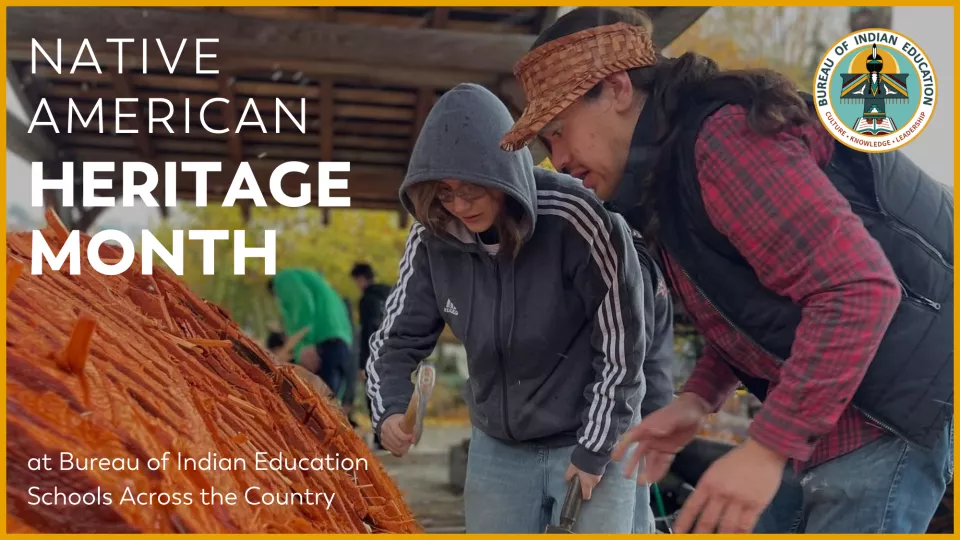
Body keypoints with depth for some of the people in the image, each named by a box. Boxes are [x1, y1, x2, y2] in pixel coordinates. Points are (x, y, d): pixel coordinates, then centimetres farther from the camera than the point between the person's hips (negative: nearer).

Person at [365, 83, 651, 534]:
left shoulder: (577, 220, -24)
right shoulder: (432, 238, -10)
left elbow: (621, 343, -16)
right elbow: (400, 336, -1)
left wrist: (596, 447, -13)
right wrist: (389, 410, -20)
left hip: (593, 436, -4)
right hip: (497, 446, 5)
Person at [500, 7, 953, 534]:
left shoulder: (724, 138, -21)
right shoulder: (671, 163, 11)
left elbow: (859, 290, -27)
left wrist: (767, 446, -27)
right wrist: (698, 396, 2)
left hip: (883, 414, -10)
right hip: (814, 418, 10)